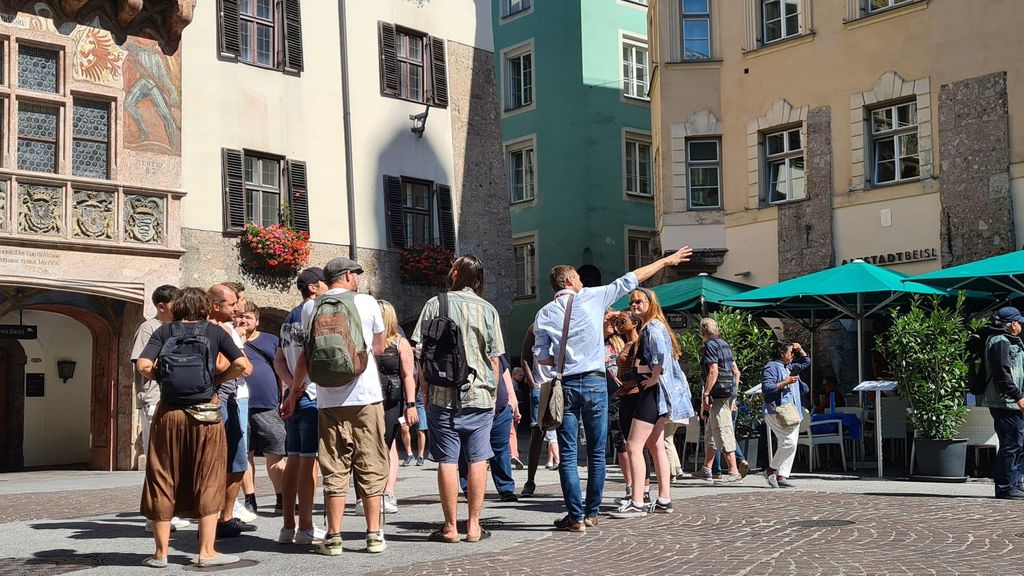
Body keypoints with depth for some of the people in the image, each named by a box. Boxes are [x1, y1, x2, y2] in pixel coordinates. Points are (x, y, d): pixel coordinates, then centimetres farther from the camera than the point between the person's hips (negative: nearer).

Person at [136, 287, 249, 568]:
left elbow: (143, 365, -7)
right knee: (207, 482, 8)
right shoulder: (215, 331, 5)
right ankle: (207, 551, 8)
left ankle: (161, 552, 13)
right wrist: (217, 379, 8)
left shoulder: (164, 331, 6)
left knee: (164, 480, 9)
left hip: (169, 412, 1)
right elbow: (242, 364, -5)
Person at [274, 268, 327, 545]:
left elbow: (279, 361, 16)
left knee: (294, 460, 10)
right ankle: (306, 529, -2)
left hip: (294, 396, 9)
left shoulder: (290, 318, 18)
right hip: (313, 397, -8)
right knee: (309, 460, -5)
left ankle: (288, 527, 13)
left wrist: (291, 385, 2)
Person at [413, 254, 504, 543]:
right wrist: (493, 394, 13)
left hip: (443, 395, -1)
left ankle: (450, 527, 7)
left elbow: (422, 353, -1)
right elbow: (494, 358, 3)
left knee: (447, 461, 3)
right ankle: (473, 525, 9)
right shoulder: (487, 309, 3)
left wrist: (425, 391, 7)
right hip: (480, 395, 1)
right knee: (477, 460, 6)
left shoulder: (435, 304, -1)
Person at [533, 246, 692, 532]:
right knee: (596, 452, 9)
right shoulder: (592, 297, 1)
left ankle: (576, 516, -2)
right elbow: (630, 280, 6)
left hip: (566, 385, 0)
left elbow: (541, 357, 1)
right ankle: (592, 513, 14)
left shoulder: (544, 314, 3)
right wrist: (666, 261, 14)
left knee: (568, 455, 2)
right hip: (595, 382, 0)